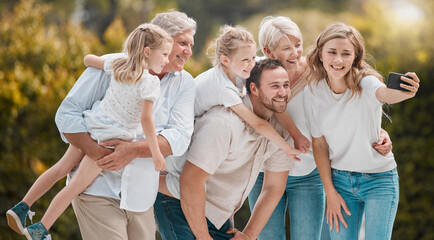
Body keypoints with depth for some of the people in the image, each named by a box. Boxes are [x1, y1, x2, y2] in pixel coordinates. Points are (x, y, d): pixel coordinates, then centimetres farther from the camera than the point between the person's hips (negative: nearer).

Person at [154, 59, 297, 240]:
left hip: (219, 216, 7)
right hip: (179, 206, -7)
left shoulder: (281, 131, -2)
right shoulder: (223, 123, -27)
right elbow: (190, 181, -28)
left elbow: (274, 188, 8)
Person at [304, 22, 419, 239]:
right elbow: (319, 143, 1)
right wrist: (330, 192, -1)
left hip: (379, 179, -3)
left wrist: (404, 92, -65)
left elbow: (385, 93, -42)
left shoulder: (365, 83, -17)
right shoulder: (313, 92, -7)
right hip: (340, 179, 3)